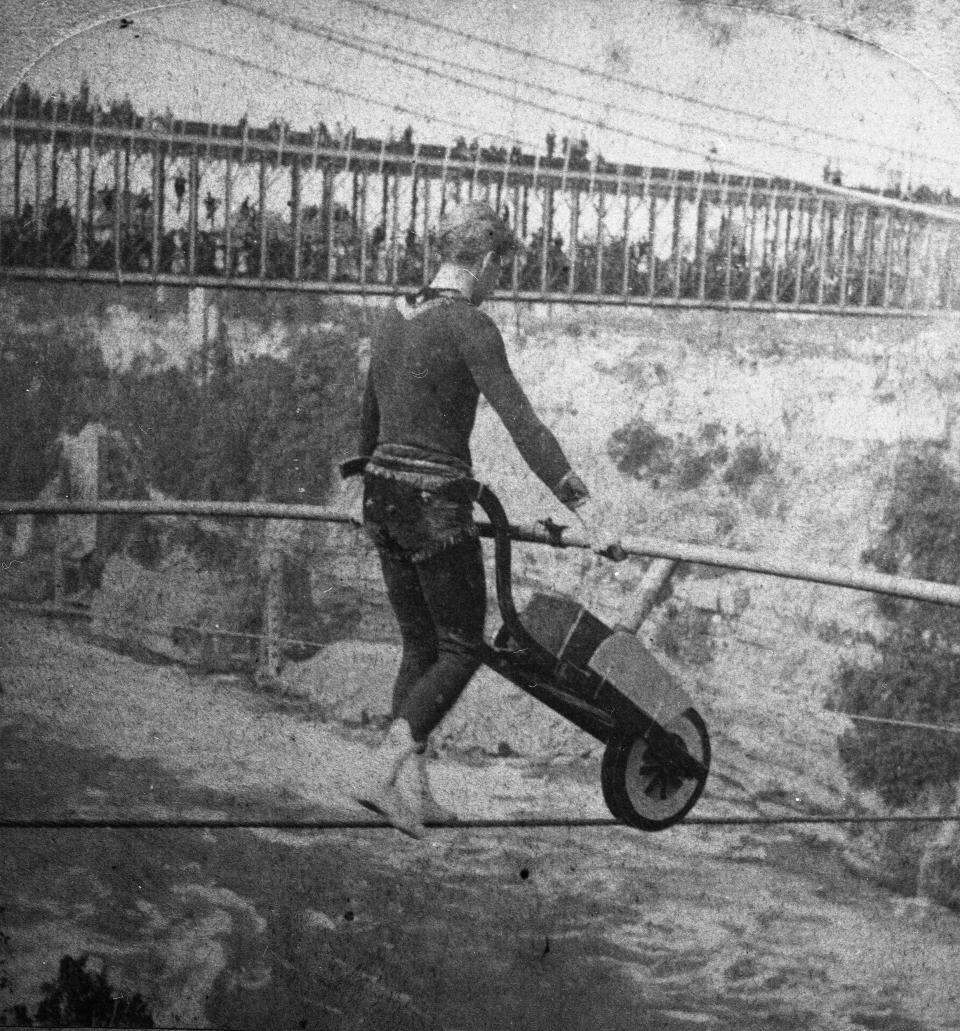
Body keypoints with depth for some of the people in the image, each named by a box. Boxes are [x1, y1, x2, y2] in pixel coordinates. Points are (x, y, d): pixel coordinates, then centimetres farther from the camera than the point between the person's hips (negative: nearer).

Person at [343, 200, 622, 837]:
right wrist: (587, 511, -22)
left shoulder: (397, 318, 11)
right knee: (461, 649, 5)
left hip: (382, 493, 8)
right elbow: (523, 425, -21)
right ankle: (385, 772, -5)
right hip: (435, 503, -8)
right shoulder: (469, 326, -14)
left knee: (420, 644, 16)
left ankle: (410, 786, 16)